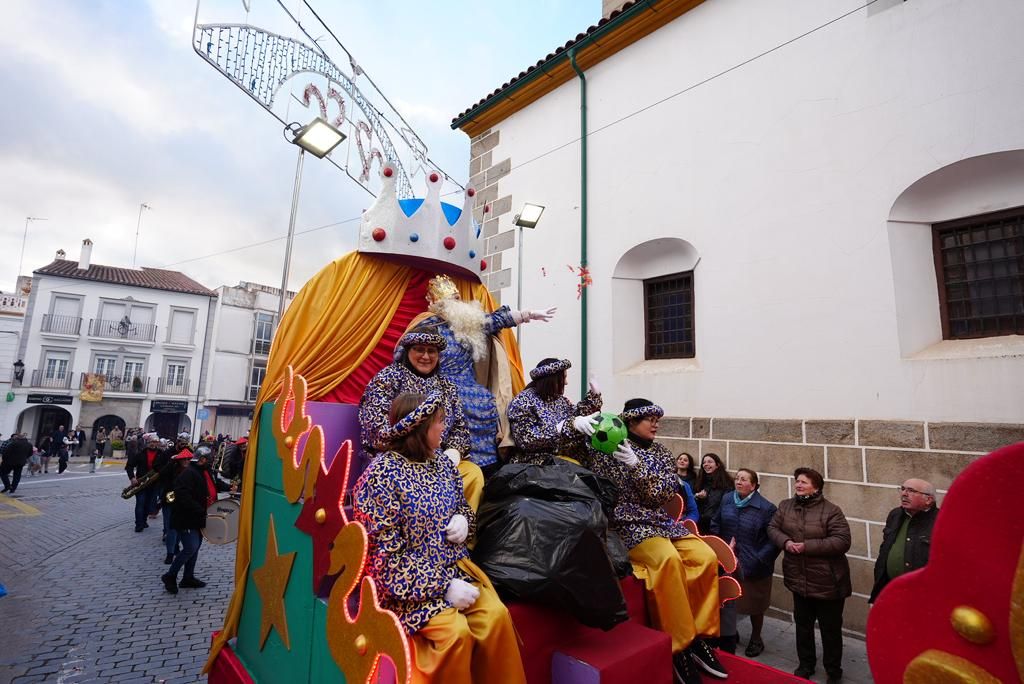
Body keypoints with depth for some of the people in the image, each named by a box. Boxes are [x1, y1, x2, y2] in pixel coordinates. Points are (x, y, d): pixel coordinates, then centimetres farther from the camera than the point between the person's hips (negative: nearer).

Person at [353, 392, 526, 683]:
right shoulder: (381, 475, -16)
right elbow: (386, 556, -18)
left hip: (453, 566, 6)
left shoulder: (441, 462, 4)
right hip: (408, 582, -5)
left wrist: (463, 520, -6)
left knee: (497, 614, -17)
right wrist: (444, 586, -21)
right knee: (456, 631, -25)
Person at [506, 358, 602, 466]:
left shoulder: (559, 399, 13)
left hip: (567, 455, 7)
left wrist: (594, 393, 12)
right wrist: (566, 427, -23)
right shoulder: (523, 401, -10)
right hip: (541, 460, -7)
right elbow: (526, 439, -19)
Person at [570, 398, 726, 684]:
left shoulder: (661, 453, 10)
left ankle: (698, 636, 0)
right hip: (626, 524, -5)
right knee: (668, 558, -31)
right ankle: (679, 646, -16)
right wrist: (575, 423, -30)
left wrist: (636, 465, -19)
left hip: (659, 521, 6)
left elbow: (662, 495, -4)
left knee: (706, 557, -16)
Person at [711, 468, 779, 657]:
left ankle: (755, 639, 38)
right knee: (727, 601, 14)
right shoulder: (726, 500, -2)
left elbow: (774, 539, -15)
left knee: (754, 605, 15)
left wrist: (759, 560, -18)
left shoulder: (766, 508, -15)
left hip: (754, 567, -3)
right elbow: (715, 525, 9)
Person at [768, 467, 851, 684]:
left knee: (830, 628, 14)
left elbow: (842, 541, -21)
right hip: (799, 579, 5)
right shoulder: (785, 506, 0)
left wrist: (807, 546, -25)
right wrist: (785, 542, -18)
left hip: (827, 582, -4)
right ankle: (806, 664, 40)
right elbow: (772, 528, 3)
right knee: (802, 624, 20)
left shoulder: (831, 510, -15)